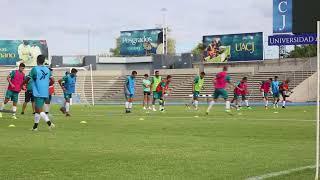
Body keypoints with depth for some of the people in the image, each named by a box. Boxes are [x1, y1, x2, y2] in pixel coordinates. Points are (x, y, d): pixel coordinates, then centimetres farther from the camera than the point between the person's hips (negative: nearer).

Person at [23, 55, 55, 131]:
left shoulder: (34, 69, -7)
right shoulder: (47, 69, 10)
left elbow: (27, 80, -3)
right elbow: (52, 81, 8)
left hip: (38, 93, -7)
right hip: (46, 93, 7)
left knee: (40, 110, -8)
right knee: (37, 109, 17)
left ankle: (49, 123, -25)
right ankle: (35, 126, 20)